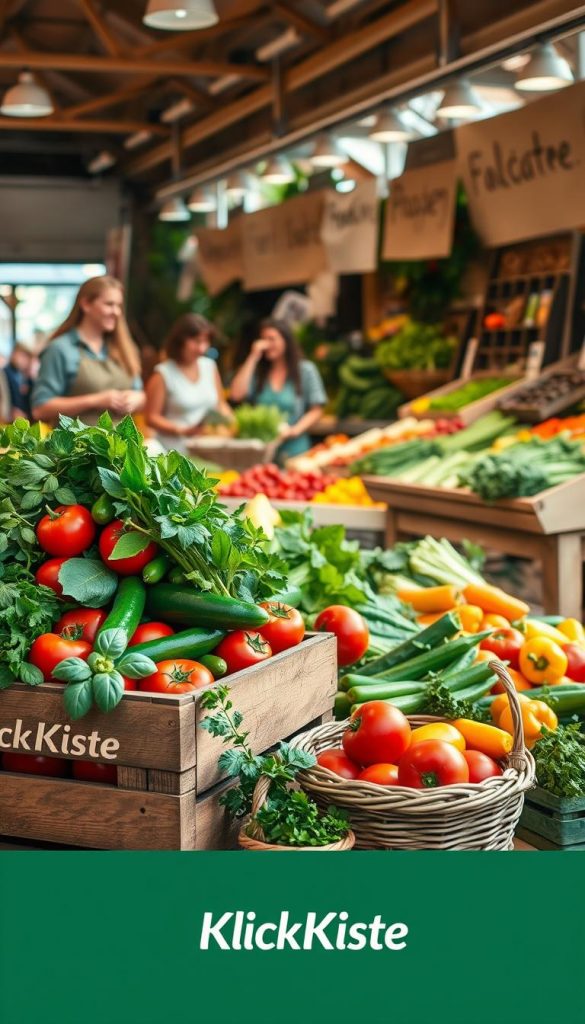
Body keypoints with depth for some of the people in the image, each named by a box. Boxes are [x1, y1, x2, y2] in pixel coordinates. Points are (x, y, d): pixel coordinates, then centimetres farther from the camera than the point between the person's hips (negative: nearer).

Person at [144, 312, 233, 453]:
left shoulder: (210, 366, 12)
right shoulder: (163, 374, -5)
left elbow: (220, 404, 22)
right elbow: (152, 417, -3)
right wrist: (182, 430, -14)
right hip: (176, 449, -5)